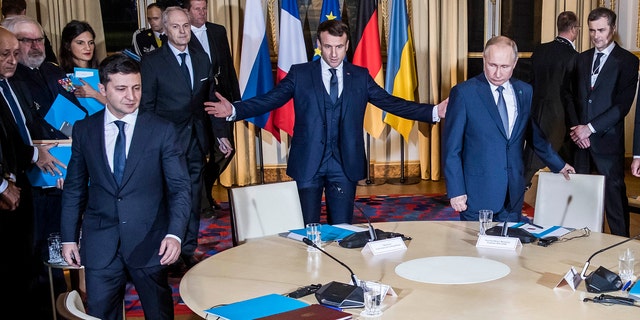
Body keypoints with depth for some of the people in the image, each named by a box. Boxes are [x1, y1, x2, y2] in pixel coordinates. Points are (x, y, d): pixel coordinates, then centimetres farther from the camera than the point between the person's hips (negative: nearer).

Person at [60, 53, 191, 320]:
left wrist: (175, 234, -19)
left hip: (149, 243, -1)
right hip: (100, 245, 2)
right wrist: (69, 238, 7)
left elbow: (179, 186, -6)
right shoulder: (84, 130, 3)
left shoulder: (162, 130, -4)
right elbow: (74, 188, 10)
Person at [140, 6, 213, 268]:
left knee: (193, 199, 11)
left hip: (196, 140, 5)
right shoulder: (152, 61, -5)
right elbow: (146, 105, -5)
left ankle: (188, 251, 24)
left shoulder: (201, 58, 9)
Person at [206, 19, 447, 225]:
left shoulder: (360, 76, 6)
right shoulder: (300, 74, 1)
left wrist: (434, 112, -6)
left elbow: (392, 103, 4)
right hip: (308, 163, -1)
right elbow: (269, 100, -6)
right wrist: (233, 110, -22)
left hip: (345, 165, 1)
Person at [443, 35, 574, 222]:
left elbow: (534, 135, 22)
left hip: (513, 193, 4)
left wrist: (558, 165, 29)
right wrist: (456, 191, -10)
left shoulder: (525, 92, 8)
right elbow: (452, 147, -6)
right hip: (477, 193, -4)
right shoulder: (464, 93, -6)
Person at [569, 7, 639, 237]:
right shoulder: (582, 59, 14)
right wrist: (576, 127, -2)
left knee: (614, 195, 0)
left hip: (607, 140, -4)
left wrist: (590, 128, -13)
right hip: (580, 140, 4)